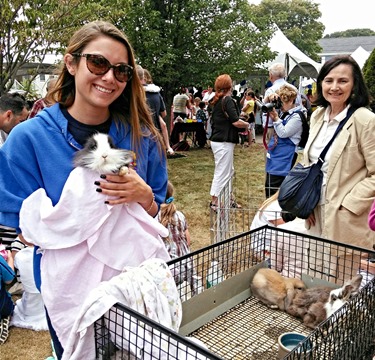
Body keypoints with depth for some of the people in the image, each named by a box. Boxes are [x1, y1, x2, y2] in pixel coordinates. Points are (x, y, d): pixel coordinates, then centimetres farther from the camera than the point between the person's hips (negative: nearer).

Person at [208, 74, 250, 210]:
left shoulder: (216, 101, 13)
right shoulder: (228, 100, -14)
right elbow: (236, 122, -20)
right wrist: (247, 125, -1)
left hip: (217, 140, 9)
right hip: (224, 142, -9)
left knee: (229, 171, 18)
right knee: (222, 172, -3)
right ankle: (215, 202, 4)